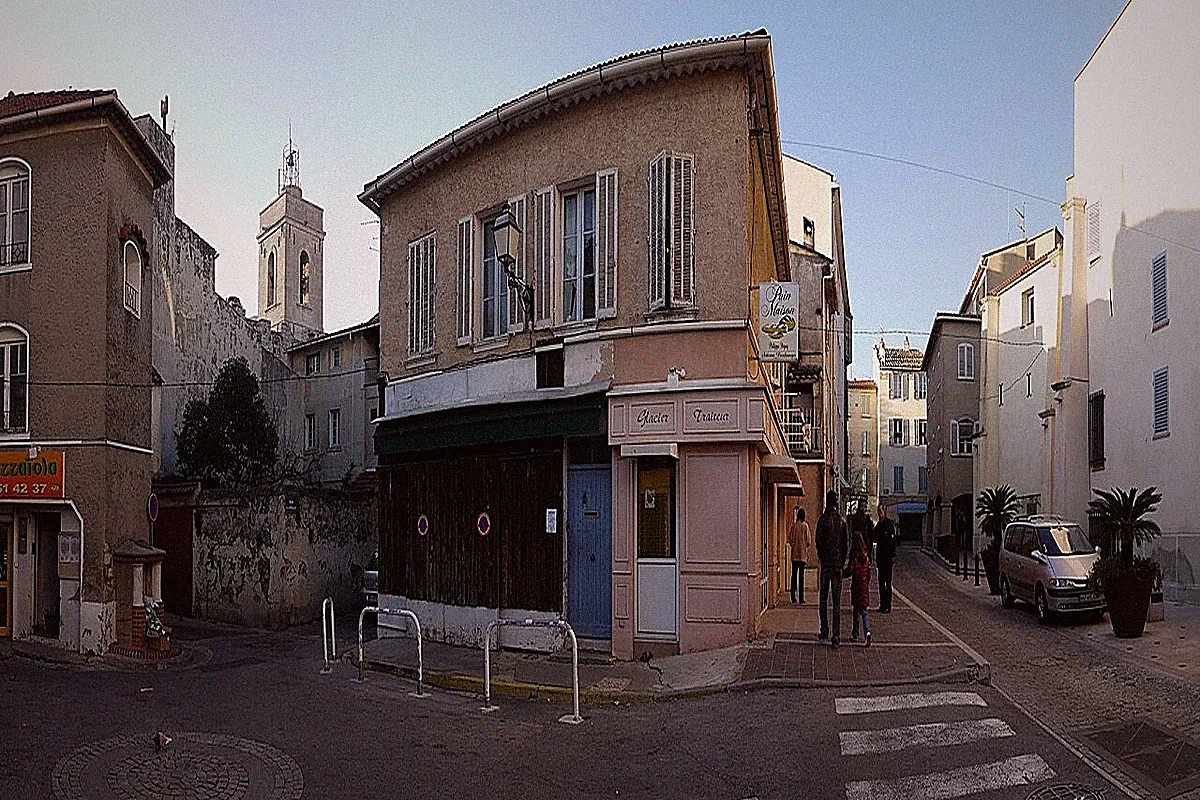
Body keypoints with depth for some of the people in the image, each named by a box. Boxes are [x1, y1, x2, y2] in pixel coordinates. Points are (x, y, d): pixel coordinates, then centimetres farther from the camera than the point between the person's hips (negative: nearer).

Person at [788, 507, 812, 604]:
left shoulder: (794, 525, -4)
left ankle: (793, 598, 2)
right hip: (803, 554, 0)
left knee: (794, 575, 5)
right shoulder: (806, 526, -3)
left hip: (794, 554, 0)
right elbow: (809, 542, -2)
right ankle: (801, 598, 3)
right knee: (801, 576, 4)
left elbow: (789, 539, -2)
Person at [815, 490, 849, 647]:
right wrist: (843, 562, 13)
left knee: (824, 598, 10)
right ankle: (836, 635, -3)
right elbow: (846, 543, 6)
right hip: (838, 563, 2)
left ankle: (824, 631, 12)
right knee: (837, 600, 1)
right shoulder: (842, 519, 3)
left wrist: (821, 559, 9)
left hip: (826, 563, -2)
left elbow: (819, 541, -4)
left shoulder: (823, 519, -4)